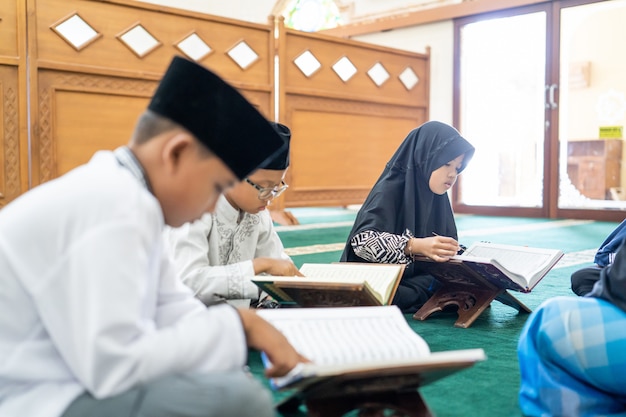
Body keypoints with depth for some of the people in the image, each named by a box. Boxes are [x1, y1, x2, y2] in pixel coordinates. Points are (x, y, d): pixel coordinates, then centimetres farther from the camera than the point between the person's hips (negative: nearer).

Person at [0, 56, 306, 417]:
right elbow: (114, 364, -27)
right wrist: (238, 325, -18)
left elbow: (171, 307, 9)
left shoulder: (123, 193, 7)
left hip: (68, 382, 10)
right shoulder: (113, 206, -23)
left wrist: (247, 330, -3)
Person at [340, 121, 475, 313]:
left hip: (422, 278, 6)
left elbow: (445, 249, 13)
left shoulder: (437, 196, 8)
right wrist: (416, 245, -39)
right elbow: (363, 240, -26)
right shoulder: (391, 189, -13)